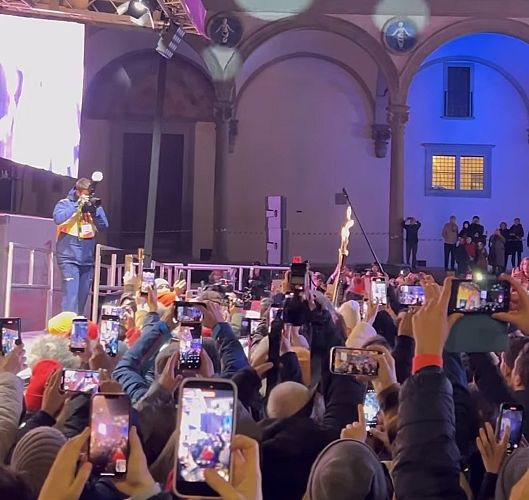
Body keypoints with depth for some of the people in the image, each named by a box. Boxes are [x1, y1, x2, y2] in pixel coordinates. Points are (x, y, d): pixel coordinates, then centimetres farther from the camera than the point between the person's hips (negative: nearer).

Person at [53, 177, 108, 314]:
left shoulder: (94, 205, 12)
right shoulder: (65, 203, 0)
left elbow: (104, 226, 3)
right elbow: (59, 219, -19)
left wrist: (94, 211, -11)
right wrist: (78, 206, -18)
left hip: (88, 259, 5)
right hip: (69, 258, -5)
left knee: (83, 296, 11)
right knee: (71, 295, -13)